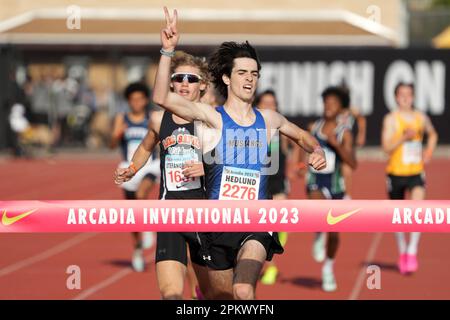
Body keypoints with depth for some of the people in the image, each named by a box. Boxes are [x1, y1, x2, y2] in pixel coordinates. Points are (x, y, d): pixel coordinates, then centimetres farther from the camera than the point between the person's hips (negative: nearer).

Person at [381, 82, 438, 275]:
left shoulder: (421, 118, 5)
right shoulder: (391, 119, -6)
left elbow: (432, 134, 26)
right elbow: (386, 147, -14)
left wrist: (429, 151, 10)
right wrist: (404, 137, -27)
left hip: (416, 172, 1)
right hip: (396, 172, -1)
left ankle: (412, 252, -16)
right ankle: (402, 252, 30)